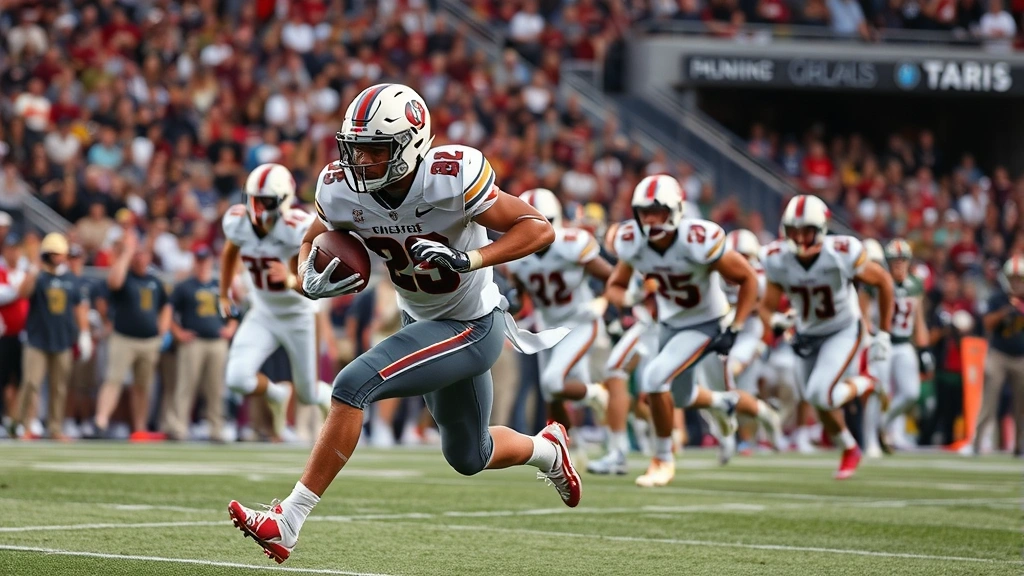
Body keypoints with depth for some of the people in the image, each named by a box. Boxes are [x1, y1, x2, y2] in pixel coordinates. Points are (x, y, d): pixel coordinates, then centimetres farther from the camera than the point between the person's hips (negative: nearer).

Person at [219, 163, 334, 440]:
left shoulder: (299, 229, -30)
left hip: (298, 316, -3)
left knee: (308, 395, 8)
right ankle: (277, 395, 18)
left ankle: (333, 400, 47)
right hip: (262, 315, 3)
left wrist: (291, 280, -51)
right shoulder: (238, 222, -15)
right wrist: (224, 294, 19)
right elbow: (229, 254, 10)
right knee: (237, 378, -18)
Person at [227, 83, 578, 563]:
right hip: (421, 321, 7)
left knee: (354, 386, -23)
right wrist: (312, 280, -19)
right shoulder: (341, 189, -14)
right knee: (468, 457, 22)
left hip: (471, 327, -7)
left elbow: (539, 229, -24)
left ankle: (288, 522, -20)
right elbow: (311, 244, 5)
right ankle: (547, 450, 54)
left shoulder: (451, 178, -29)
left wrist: (469, 260, -37)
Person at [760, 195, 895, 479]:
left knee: (821, 395, -24)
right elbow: (768, 306, -7)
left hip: (844, 331, -4)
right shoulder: (778, 260, -20)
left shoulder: (842, 255, -30)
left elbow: (883, 281, -12)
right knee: (822, 406, 15)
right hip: (808, 336, 4)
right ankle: (849, 450, 44)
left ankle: (861, 383, 9)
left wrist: (883, 335, -8)